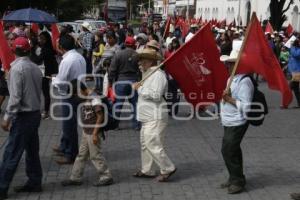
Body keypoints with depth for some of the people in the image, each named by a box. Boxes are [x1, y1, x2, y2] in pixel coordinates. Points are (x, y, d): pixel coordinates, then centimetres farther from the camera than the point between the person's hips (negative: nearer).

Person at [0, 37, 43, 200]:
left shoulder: (17, 68, -15)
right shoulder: (35, 68, 6)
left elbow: (15, 96, -19)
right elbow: (38, 92, 7)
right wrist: (35, 107, 13)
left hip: (23, 116, -8)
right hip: (35, 113, 8)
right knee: (32, 150, 15)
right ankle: (34, 182, 22)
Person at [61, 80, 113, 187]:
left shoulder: (94, 99, -20)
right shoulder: (84, 99, 7)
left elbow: (100, 116, -20)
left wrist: (95, 133, -20)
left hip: (92, 133, -9)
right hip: (86, 132, 9)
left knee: (96, 155, 0)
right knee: (81, 155, 14)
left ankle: (106, 177, 12)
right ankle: (75, 178, 22)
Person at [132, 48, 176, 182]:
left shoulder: (158, 74, -16)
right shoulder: (149, 74, 17)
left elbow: (156, 95, -25)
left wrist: (140, 88, -16)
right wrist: (138, 87, 8)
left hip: (155, 118, -11)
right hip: (148, 117, 11)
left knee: (152, 144, -11)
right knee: (145, 143, 15)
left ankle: (168, 169, 0)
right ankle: (147, 170, 25)